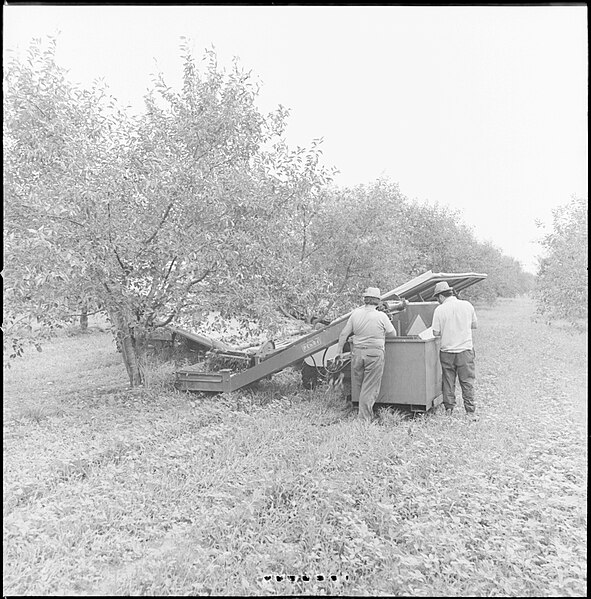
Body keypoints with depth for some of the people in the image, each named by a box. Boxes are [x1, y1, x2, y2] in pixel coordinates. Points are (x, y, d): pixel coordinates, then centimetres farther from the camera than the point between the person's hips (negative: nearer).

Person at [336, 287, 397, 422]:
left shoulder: (355, 313, -1)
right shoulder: (381, 316, -8)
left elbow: (344, 333, 3)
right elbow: (393, 334, 4)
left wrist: (339, 348, 16)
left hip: (357, 352, 3)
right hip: (374, 354, -3)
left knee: (357, 385, 16)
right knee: (370, 387, 4)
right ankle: (365, 419, 5)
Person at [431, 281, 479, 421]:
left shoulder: (439, 310, -8)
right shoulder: (467, 305, -1)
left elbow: (436, 333, -6)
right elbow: (475, 325, 10)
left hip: (447, 351, -1)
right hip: (465, 349, 1)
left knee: (448, 381, 10)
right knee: (467, 381, 7)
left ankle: (448, 409, 17)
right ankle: (470, 411, 7)